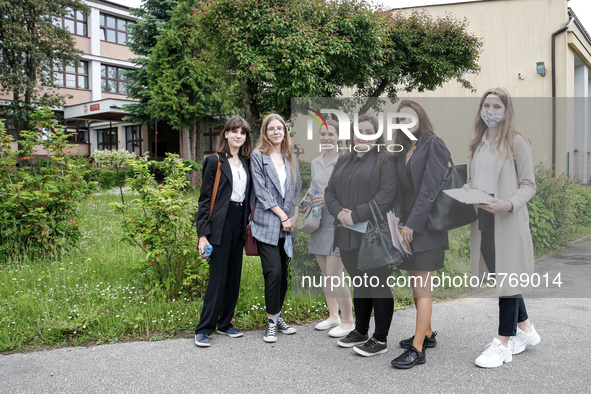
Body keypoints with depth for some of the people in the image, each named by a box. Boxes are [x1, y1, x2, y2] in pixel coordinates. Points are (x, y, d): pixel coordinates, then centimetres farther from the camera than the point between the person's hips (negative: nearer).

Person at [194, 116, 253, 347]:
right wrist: (202, 234, -12)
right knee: (218, 277, -5)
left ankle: (225, 323, 23)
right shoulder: (214, 162, -4)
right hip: (220, 224, -6)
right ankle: (204, 330, 5)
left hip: (240, 224, 6)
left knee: (234, 276, 10)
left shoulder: (246, 163, 13)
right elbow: (205, 199, -6)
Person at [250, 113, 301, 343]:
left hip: (287, 226, 5)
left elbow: (296, 190, 16)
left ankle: (278, 317, 22)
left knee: (283, 273, 8)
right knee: (274, 272, -9)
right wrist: (282, 216, -9)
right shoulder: (258, 157, -1)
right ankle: (272, 321, 5)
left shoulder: (291, 159, 15)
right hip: (267, 224, -5)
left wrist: (294, 217, 3)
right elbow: (261, 192, -8)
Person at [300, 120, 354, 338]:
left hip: (339, 223, -7)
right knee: (325, 274, 13)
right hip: (319, 223, 7)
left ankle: (348, 321, 9)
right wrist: (306, 203, 5)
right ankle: (333, 316, 29)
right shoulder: (315, 163, 12)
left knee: (334, 276, -8)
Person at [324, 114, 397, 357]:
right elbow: (330, 191, 14)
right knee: (359, 284, 17)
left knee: (379, 286, 1)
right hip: (348, 235, 7)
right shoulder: (343, 161, 17)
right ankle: (361, 331, 31)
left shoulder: (384, 160, -4)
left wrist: (356, 215, -19)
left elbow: (386, 195, -15)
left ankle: (380, 339, 11)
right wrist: (338, 211, -7)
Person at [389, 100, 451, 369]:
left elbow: (430, 189, -14)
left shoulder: (434, 145, -6)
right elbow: (400, 188, 12)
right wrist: (397, 217, -4)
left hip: (426, 227, -7)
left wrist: (412, 224, -16)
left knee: (421, 288, -6)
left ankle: (417, 349, -2)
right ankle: (427, 334, 28)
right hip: (408, 226, 8)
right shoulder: (403, 151, 16)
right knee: (415, 285, 14)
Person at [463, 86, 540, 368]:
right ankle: (525, 330, 30)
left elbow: (529, 185, -6)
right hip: (482, 219, 6)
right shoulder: (478, 143, 14)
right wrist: (465, 190, 0)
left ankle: (504, 343, 8)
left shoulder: (517, 142, -4)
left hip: (508, 221, -6)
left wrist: (508, 204, -22)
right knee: (500, 277, 13)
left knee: (507, 277, -1)